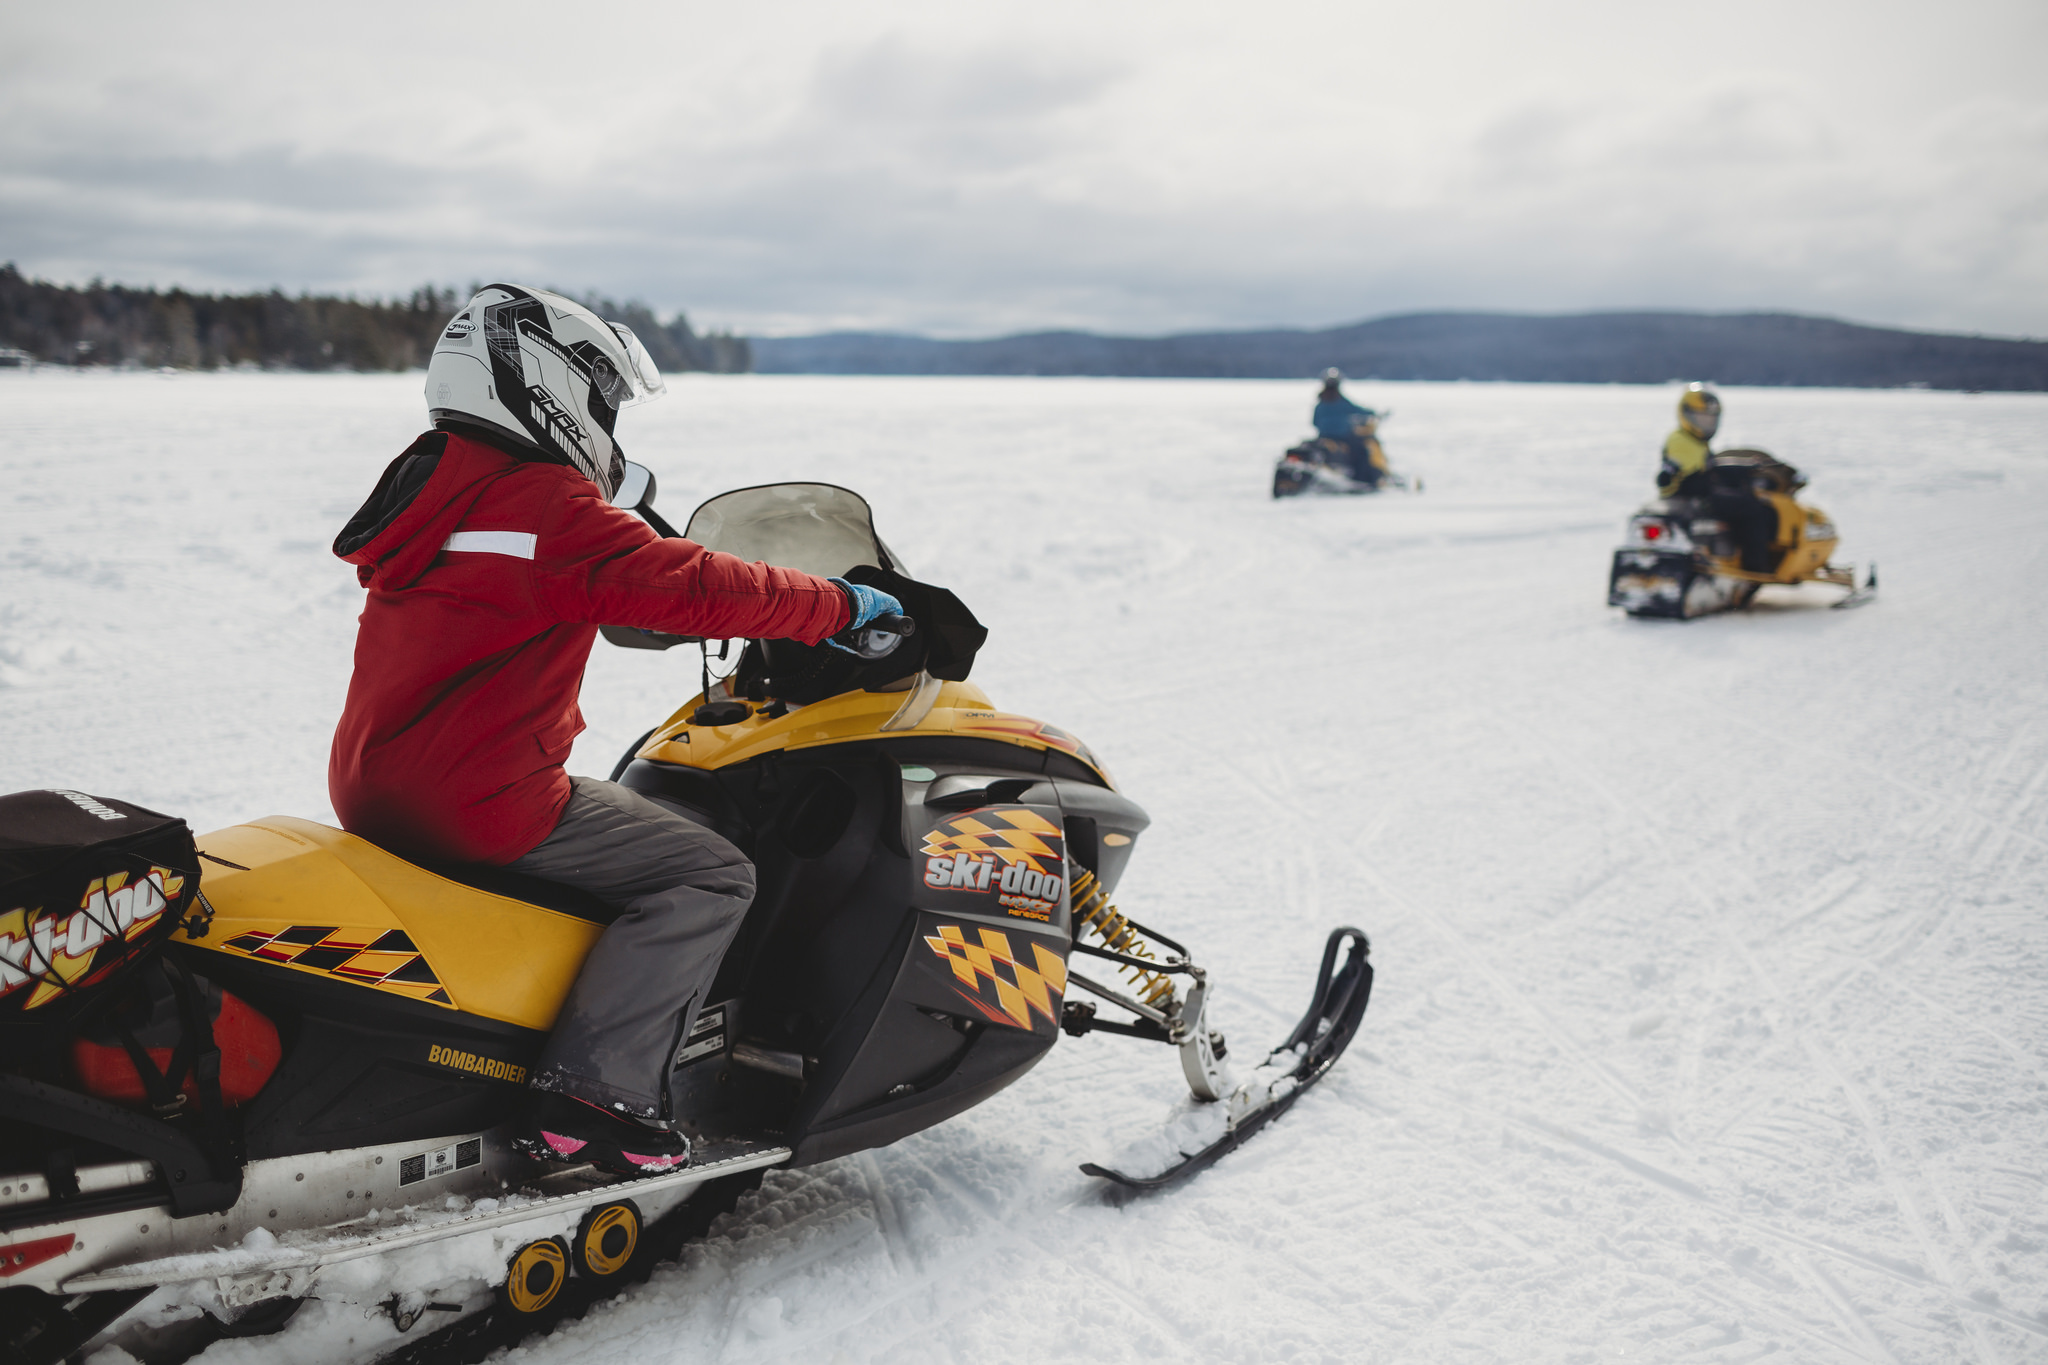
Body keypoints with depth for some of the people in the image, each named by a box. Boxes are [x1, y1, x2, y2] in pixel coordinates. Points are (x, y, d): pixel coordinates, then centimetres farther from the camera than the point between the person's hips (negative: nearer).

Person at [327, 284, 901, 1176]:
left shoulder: (436, 484, 15)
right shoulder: (551, 506, -15)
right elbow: (694, 588, -18)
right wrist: (836, 605, -4)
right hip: (481, 803, -10)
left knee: (636, 823, 29)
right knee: (712, 876, -6)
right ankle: (593, 1092, -14)